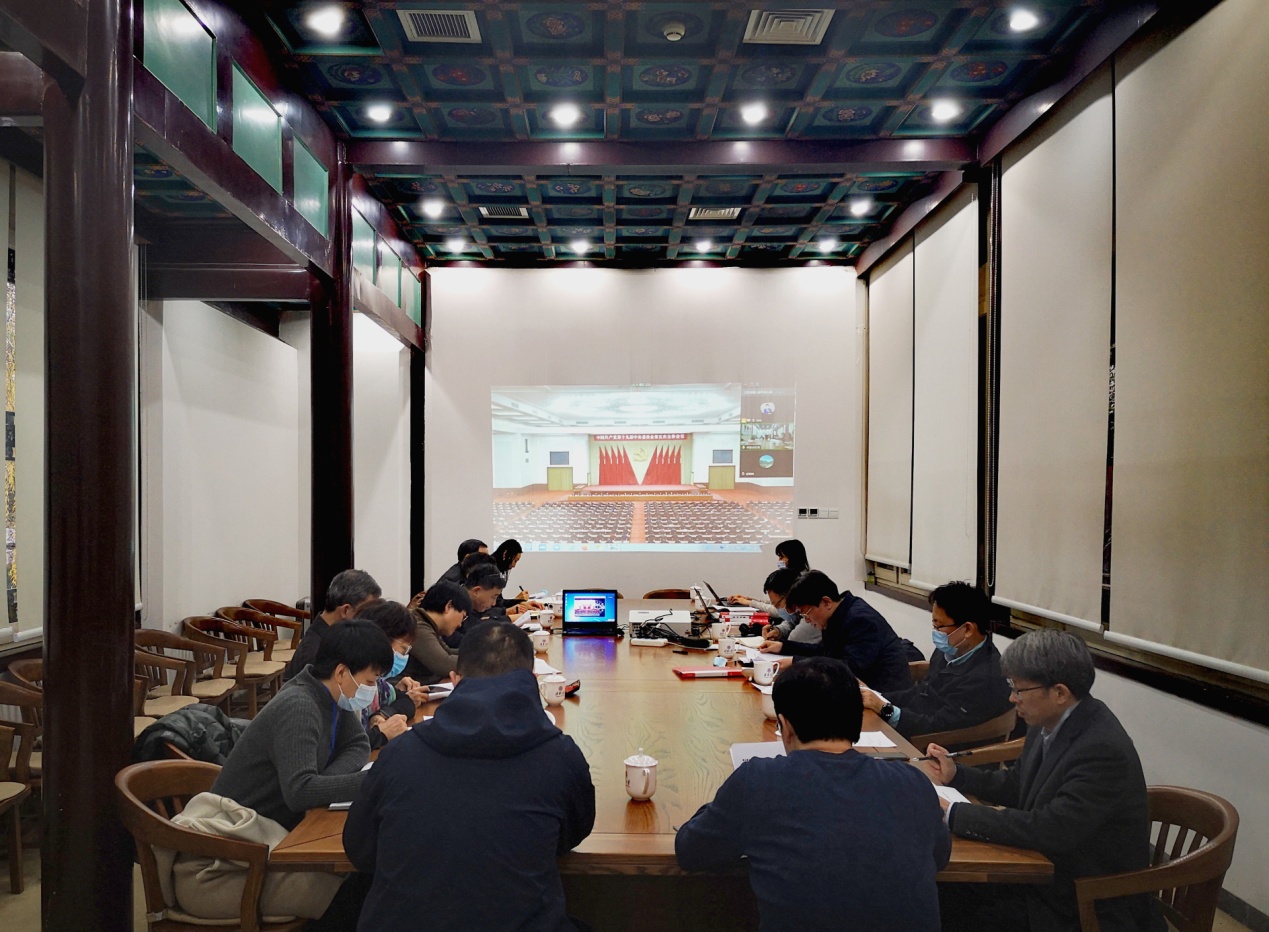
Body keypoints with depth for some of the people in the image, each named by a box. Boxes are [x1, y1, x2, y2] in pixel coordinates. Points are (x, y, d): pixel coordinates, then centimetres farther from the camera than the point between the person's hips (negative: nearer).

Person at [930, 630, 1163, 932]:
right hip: (1047, 872, 7)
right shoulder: (1050, 722, -2)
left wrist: (954, 814, -29)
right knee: (944, 893, -5)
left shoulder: (1103, 750, -28)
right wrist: (956, 774, 1)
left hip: (1093, 906, -7)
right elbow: (1017, 784, 14)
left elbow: (1047, 830, -33)